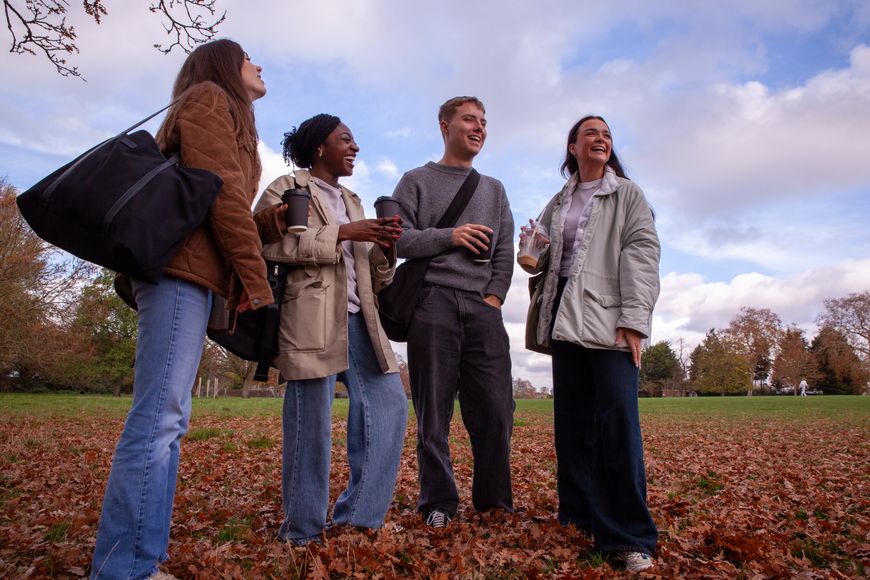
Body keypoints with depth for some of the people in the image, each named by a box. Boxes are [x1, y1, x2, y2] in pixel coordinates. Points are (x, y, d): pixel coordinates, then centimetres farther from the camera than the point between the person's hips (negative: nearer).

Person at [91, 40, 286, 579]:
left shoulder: (220, 114, 32)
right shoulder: (210, 98, 5)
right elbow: (220, 190, -10)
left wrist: (273, 222, 8)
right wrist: (255, 275, -12)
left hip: (186, 271, 10)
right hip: (182, 267, -10)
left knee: (166, 418, 6)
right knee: (159, 417, -13)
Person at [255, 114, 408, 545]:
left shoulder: (352, 202, 27)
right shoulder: (286, 188, 7)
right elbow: (269, 243, -14)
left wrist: (385, 248, 2)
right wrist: (341, 233, -13)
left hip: (356, 321, 7)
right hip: (311, 321, -7)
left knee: (389, 405, 1)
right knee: (312, 422, -5)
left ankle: (358, 516, 13)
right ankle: (303, 532, 13)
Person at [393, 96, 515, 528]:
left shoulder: (494, 189, 23)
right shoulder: (417, 181, 13)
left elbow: (505, 252, 14)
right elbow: (396, 238, 0)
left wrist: (494, 297, -1)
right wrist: (449, 237, -10)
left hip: (484, 307, 3)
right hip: (433, 302, -3)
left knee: (496, 410, -2)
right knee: (434, 414, 0)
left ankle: (493, 501, 14)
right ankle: (438, 504, 12)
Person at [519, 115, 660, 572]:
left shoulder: (628, 195, 9)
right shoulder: (558, 203, 21)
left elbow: (642, 254, -3)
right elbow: (546, 260, 24)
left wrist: (634, 319, -15)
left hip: (609, 319, -4)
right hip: (565, 318, 5)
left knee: (618, 422, -11)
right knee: (571, 421, 6)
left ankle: (628, 536, -2)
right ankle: (579, 518, 17)